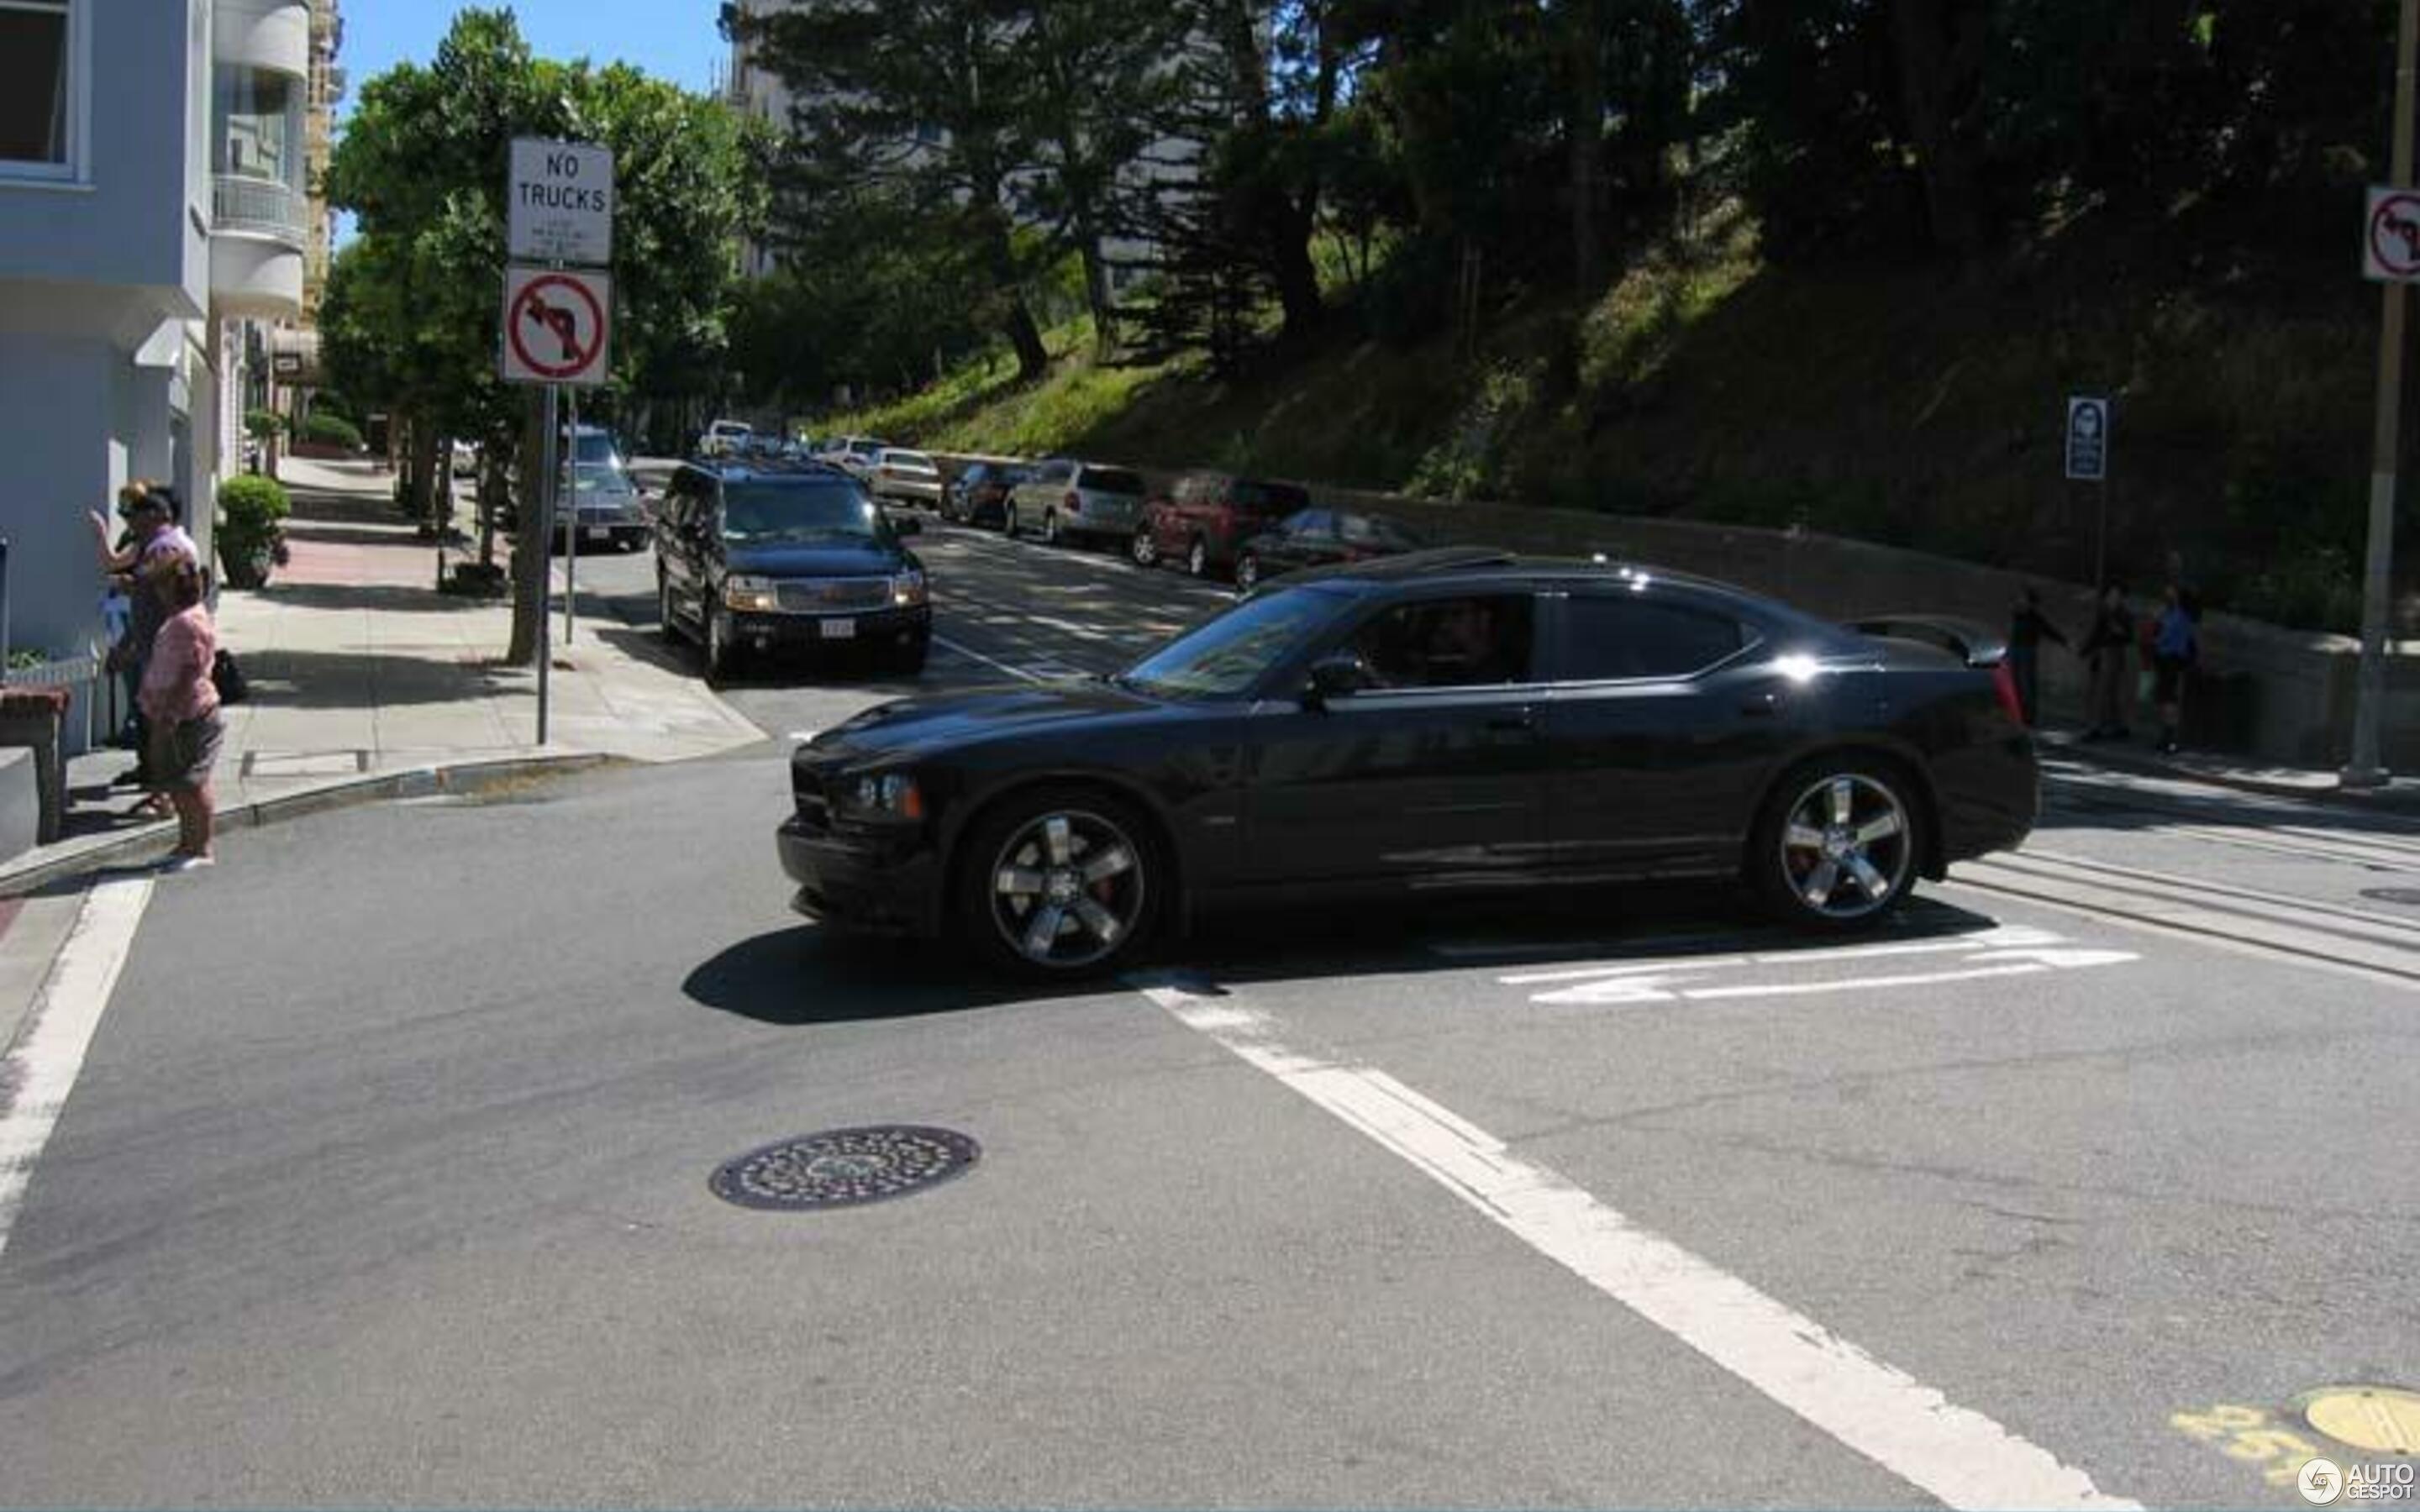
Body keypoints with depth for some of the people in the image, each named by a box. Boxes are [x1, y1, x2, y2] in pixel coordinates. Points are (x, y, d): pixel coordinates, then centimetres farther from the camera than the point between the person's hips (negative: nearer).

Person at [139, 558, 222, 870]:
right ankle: (187, 844, 26)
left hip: (189, 717, -11)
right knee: (177, 785, 16)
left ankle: (202, 850, 2)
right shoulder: (177, 619, 15)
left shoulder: (190, 622, -19)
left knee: (193, 784, -4)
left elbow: (190, 673, -23)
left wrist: (170, 712, -24)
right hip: (176, 716, 11)